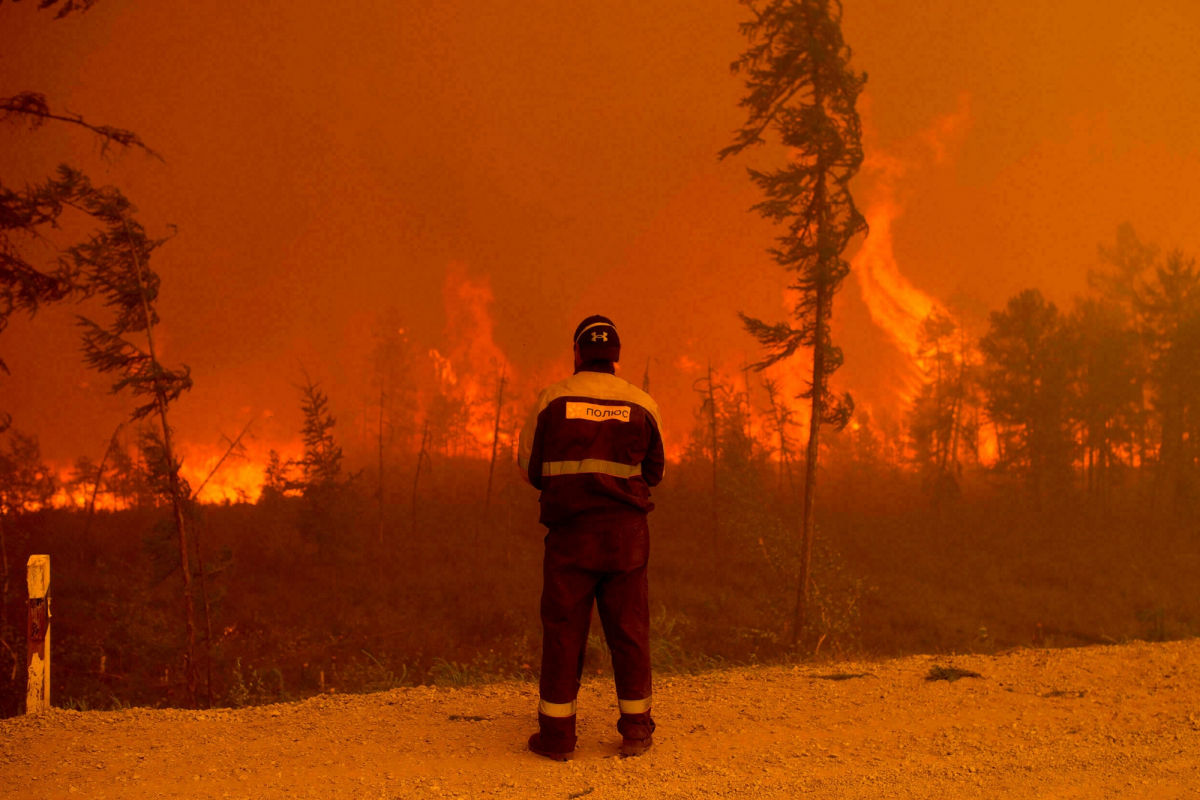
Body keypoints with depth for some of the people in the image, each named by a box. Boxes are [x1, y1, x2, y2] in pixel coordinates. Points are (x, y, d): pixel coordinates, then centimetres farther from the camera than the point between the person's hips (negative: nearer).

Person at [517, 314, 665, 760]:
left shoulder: (552, 400, -2)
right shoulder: (642, 405, 3)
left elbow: (530, 467, 6)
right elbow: (654, 472, 13)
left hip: (569, 531, -1)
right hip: (626, 531, 1)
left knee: (563, 629, 4)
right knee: (629, 628, 9)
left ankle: (557, 733, 8)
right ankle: (635, 730, 14)